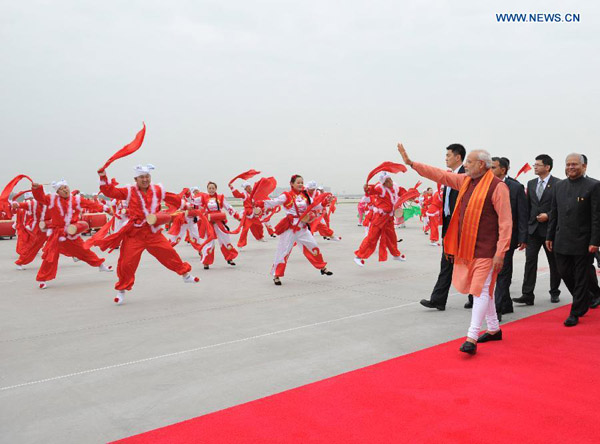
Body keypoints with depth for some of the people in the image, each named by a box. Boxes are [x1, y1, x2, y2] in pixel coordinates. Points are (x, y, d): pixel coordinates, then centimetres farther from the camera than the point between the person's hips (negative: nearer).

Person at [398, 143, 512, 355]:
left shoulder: (497, 186, -13)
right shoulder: (465, 180, 9)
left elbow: (506, 222, -15)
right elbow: (440, 175, 14)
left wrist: (500, 253, -17)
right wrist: (411, 163, 10)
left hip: (485, 250, -8)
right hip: (466, 248, 8)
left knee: (481, 291, -7)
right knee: (482, 290, 17)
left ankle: (472, 338, -6)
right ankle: (494, 329, 31)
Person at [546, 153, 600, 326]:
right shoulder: (559, 186, 9)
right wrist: (549, 236, 9)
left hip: (583, 243, -5)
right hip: (562, 241, 5)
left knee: (581, 278, 4)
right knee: (565, 273, 11)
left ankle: (575, 313, 13)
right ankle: (585, 299, 35)